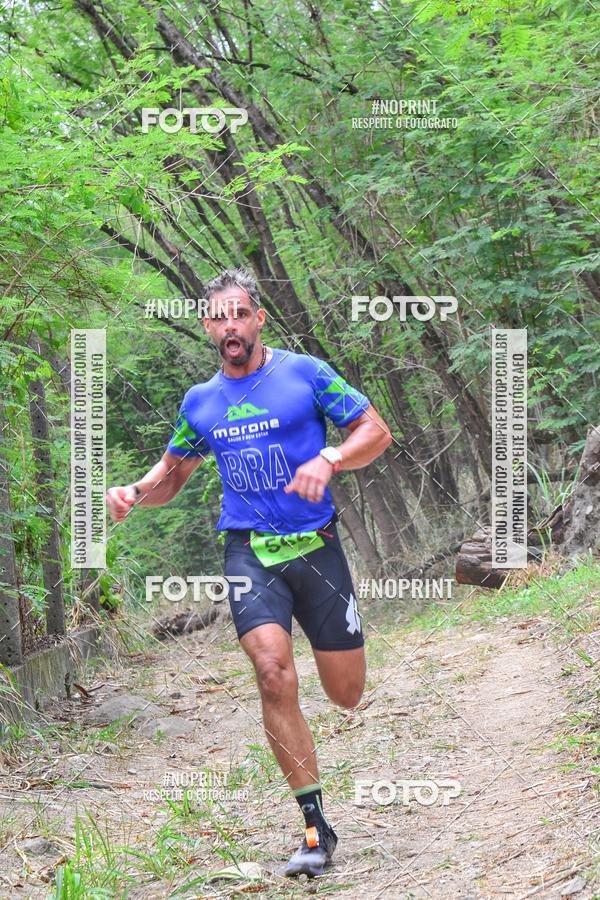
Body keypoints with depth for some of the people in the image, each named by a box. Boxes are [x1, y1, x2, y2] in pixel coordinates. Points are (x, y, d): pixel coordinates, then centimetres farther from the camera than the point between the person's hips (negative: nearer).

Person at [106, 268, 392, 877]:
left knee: (347, 695, 3)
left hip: (316, 548, -1)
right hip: (249, 553, 1)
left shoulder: (304, 372, -1)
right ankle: (316, 827, -16)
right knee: (274, 676, -23)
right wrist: (134, 493, 0)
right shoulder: (200, 402, 9)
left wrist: (328, 460, -20)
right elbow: (173, 472, 22)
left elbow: (376, 431, 0)